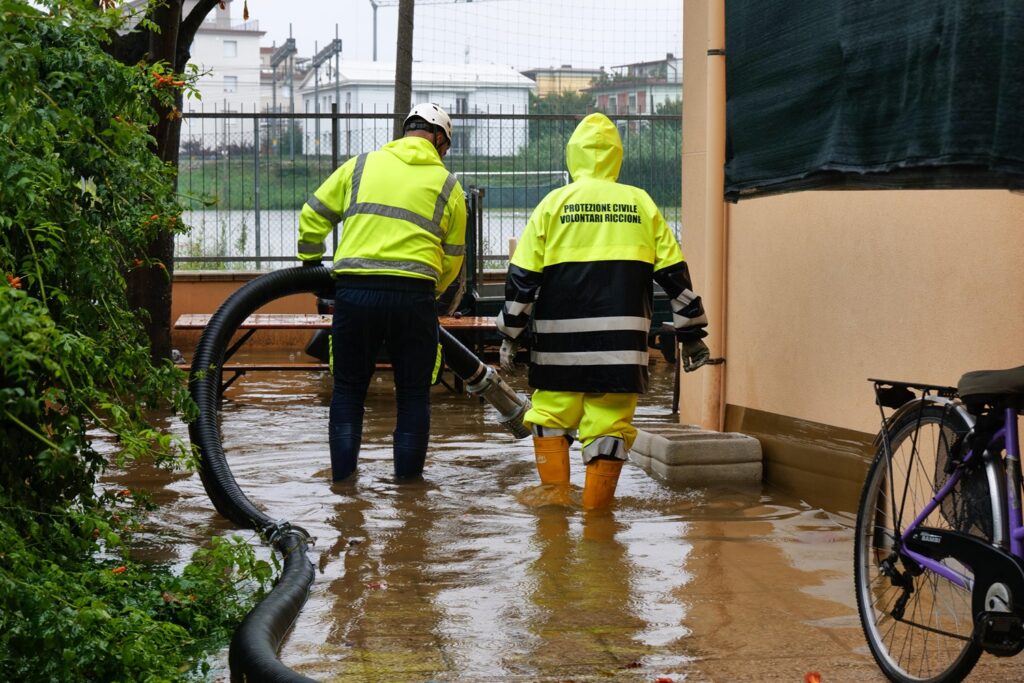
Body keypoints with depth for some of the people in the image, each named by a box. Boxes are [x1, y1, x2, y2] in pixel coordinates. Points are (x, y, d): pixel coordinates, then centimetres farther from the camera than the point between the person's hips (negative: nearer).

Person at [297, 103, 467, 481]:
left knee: (348, 389, 15)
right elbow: (452, 258, 12)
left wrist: (310, 261, 30)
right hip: (413, 296, -1)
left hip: (354, 291, 1)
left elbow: (312, 217, 15)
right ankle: (408, 479, 15)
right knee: (413, 394, 13)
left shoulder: (361, 166, 12)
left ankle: (342, 478, 15)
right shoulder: (447, 185, 10)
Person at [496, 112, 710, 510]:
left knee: (551, 414, 13)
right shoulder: (641, 203, 9)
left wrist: (510, 334, 9)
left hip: (561, 342, -1)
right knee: (610, 421, 5)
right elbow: (674, 273, 8)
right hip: (622, 340, 1)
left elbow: (522, 275, 2)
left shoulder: (555, 203, 4)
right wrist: (692, 333, 14)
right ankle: (596, 506, 7)